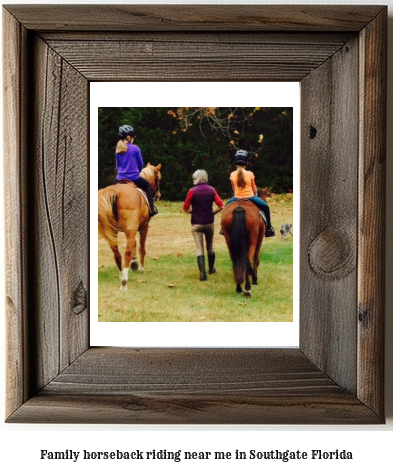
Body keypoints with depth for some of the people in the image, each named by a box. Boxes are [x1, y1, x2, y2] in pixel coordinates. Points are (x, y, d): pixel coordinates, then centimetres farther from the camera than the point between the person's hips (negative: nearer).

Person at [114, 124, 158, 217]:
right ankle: (151, 209, 13)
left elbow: (117, 165, 13)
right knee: (148, 186, 21)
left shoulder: (118, 150, 5)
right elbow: (141, 164, 2)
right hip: (134, 178, -3)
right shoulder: (135, 148, -7)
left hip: (120, 178, 4)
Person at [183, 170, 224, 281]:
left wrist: (194, 212, 9)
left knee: (199, 249, 0)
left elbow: (185, 208, -7)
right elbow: (220, 206, -7)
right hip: (209, 222, 3)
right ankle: (211, 269, 36)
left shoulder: (192, 191, -9)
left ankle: (202, 273, -8)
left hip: (196, 223, -3)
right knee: (210, 247, 20)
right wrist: (212, 213, 6)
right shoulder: (211, 190, -2)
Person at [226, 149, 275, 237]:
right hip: (250, 197, -2)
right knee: (265, 206, 17)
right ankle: (268, 228, 13)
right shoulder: (250, 174, -9)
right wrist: (255, 195, 24)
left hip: (237, 197, 2)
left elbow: (233, 188, 9)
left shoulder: (232, 174, -4)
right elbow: (254, 188, 4)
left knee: (227, 206, 31)